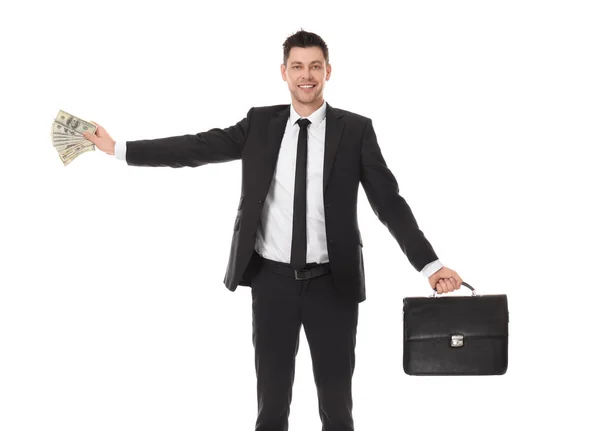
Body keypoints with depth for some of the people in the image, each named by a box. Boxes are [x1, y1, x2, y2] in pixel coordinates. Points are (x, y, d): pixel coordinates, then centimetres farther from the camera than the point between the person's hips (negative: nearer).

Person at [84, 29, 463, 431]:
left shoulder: (355, 129, -2)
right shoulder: (260, 123, 4)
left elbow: (389, 202, -4)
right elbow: (198, 147, 2)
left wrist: (430, 265, -12)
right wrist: (118, 148, -1)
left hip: (332, 282, -1)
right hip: (273, 279, 2)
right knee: (272, 398, 10)